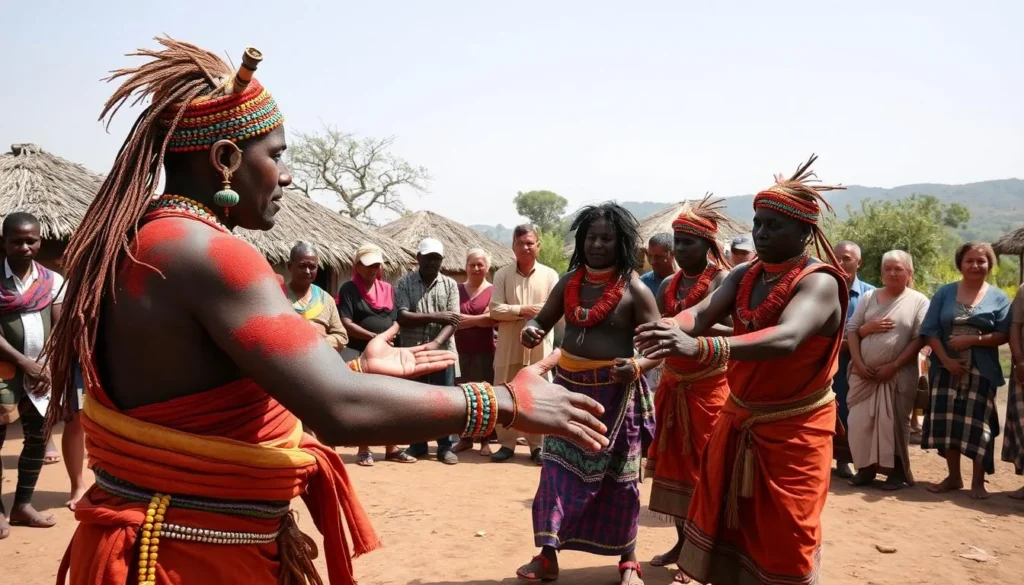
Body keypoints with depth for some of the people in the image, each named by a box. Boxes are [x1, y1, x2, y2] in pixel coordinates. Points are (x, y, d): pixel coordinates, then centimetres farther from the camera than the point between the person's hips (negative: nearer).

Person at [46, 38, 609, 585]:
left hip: (157, 539, 9)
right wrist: (508, 400, -22)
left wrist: (359, 368, 14)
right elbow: (342, 411, -33)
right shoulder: (204, 253, -23)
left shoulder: (140, 246, 8)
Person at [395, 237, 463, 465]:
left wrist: (435, 343, -22)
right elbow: (402, 317, -12)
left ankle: (445, 447, 13)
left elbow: (452, 322, -6)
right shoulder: (404, 283, 0)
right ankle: (417, 444, 21)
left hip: (443, 352, 0)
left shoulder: (450, 285, 3)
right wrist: (436, 316, -16)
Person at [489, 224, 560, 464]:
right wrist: (522, 310, -18)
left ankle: (537, 445, 16)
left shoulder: (550, 275, 2)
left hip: (539, 347, -1)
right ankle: (507, 444, 18)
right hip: (509, 347, 1)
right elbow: (495, 310, -6)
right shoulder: (502, 275, 2)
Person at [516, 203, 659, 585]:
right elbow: (543, 320, 11)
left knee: (617, 474, 9)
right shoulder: (569, 282, 3)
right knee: (559, 468, 4)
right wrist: (531, 331, -13)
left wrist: (637, 366, -32)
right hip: (569, 385, 4)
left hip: (615, 390, -3)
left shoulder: (634, 288, -10)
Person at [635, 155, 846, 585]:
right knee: (726, 522, 16)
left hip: (792, 429, -6)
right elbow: (701, 313, -13)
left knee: (782, 541, 2)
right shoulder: (744, 276, 1)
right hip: (738, 420, 6)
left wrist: (700, 348, -53)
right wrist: (670, 329, -39)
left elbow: (786, 339, -38)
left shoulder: (819, 282, -20)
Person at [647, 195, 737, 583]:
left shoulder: (724, 281, -11)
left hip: (709, 388, -6)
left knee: (705, 468, 0)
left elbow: (740, 333, -22)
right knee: (673, 464, 12)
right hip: (673, 387, 7)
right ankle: (682, 541, 25)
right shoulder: (668, 285, 9)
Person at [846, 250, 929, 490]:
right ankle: (866, 468, 14)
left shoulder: (918, 301, 0)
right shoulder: (869, 297, 11)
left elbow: (919, 339, -7)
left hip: (899, 374, -3)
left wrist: (894, 366, -14)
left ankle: (897, 471, 12)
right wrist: (858, 363, -7)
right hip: (865, 372, 3)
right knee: (860, 422, 2)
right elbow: (851, 330, 8)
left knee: (893, 423, 0)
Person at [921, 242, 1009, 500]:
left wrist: (973, 339, -17)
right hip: (946, 369, 2)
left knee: (977, 425, -1)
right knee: (948, 422, 4)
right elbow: (931, 331, 1)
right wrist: (945, 359, -11)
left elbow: (1003, 335, -3)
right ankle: (953, 477, 18)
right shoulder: (945, 293, 6)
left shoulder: (998, 298, 4)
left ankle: (978, 481, 10)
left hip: (982, 372, -1)